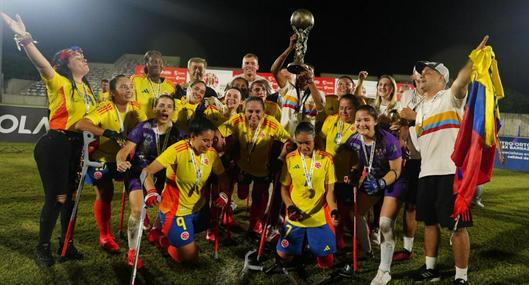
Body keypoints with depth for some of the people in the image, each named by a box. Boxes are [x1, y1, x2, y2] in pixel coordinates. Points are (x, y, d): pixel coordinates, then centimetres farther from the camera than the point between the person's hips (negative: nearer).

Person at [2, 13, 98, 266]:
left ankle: (67, 244, 27)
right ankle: (43, 247, 16)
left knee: (70, 195, 14)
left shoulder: (86, 88, 14)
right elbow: (42, 64, -27)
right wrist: (24, 37, -41)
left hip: (77, 146, 7)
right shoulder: (60, 82, -8)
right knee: (55, 197, -3)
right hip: (55, 144, -7)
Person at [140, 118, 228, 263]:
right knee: (191, 257, -2)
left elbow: (222, 176, 3)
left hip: (199, 208, 6)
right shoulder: (177, 150, -27)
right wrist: (151, 191, -45)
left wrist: (223, 194, -15)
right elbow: (148, 171, -28)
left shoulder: (211, 153, -10)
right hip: (176, 211, -6)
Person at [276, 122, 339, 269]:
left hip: (319, 217, -1)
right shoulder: (290, 158, -2)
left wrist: (333, 210, -20)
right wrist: (290, 206, -12)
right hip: (295, 218, 1)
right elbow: (284, 187, 5)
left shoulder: (326, 158, -6)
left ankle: (315, 247, 35)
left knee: (326, 262, 2)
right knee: (283, 257, 3)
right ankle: (302, 243, 34)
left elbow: (330, 189, -3)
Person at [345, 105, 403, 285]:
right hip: (372, 180, 6)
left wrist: (380, 184, -35)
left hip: (392, 182, -6)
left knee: (385, 224, -15)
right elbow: (358, 165, 3)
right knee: (356, 214, 4)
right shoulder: (353, 141, -13)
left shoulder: (388, 141, -28)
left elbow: (396, 171, -21)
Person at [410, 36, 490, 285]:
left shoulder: (450, 97, 0)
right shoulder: (420, 109, 21)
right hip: (427, 173, 7)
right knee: (429, 221, 15)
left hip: (451, 171, -7)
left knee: (457, 225, -2)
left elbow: (462, 81, -25)